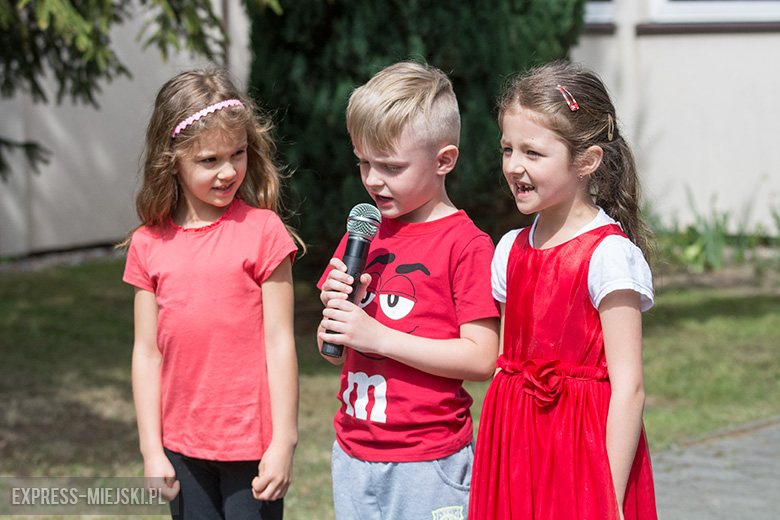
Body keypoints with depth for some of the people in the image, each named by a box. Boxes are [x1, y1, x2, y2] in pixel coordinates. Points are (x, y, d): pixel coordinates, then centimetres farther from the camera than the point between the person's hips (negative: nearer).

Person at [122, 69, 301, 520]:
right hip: (183, 446, 4)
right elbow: (147, 352, 5)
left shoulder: (262, 232, -8)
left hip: (253, 445, -3)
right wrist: (152, 449, 3)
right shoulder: (149, 245, 2)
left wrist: (284, 442, -9)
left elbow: (279, 343, -7)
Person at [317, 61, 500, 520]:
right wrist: (334, 314, -8)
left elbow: (482, 359, -16)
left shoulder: (466, 245, -9)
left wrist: (378, 336, -18)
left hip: (428, 463, -6)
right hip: (353, 456, 6)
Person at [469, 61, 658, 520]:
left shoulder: (609, 254, -12)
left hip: (581, 448, -6)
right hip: (516, 451, 6)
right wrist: (494, 465, 11)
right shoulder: (511, 250, 8)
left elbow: (629, 388, -14)